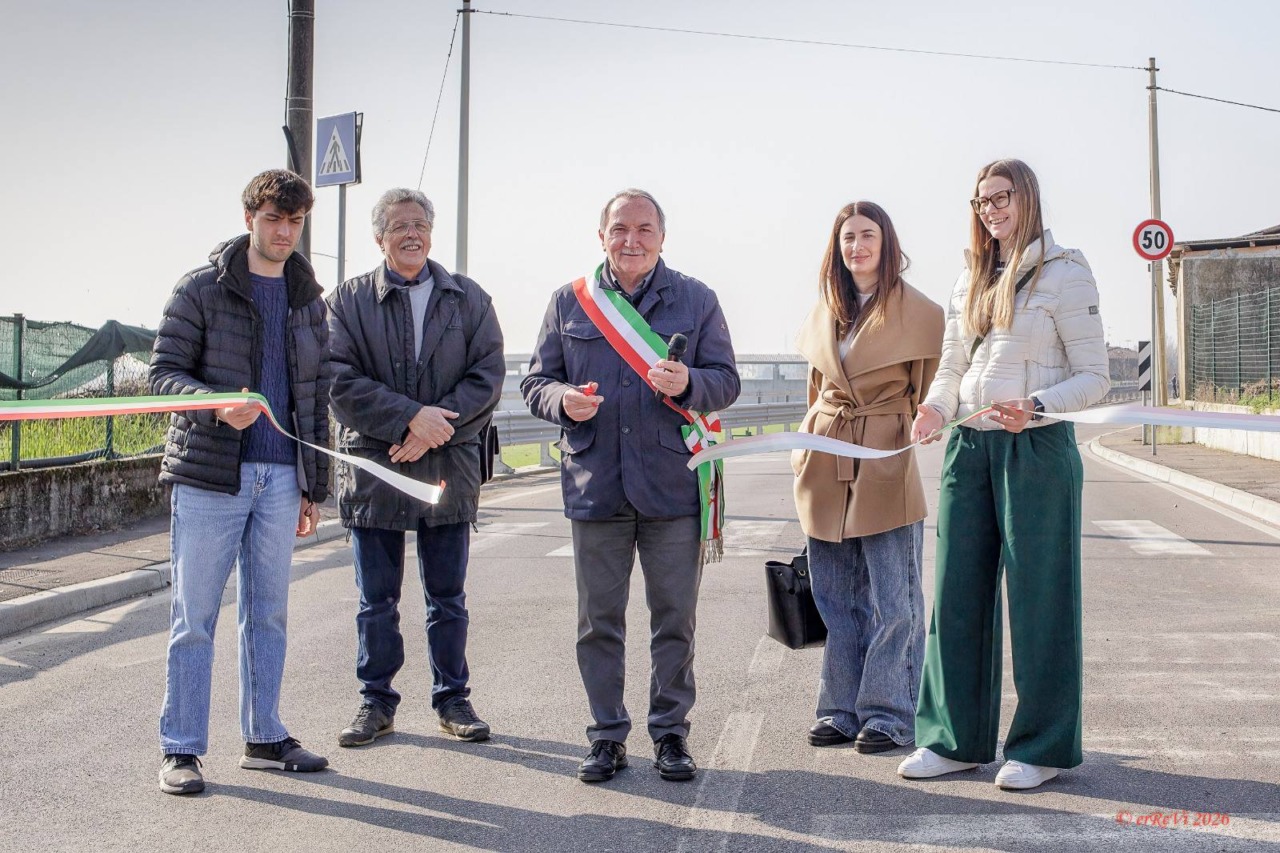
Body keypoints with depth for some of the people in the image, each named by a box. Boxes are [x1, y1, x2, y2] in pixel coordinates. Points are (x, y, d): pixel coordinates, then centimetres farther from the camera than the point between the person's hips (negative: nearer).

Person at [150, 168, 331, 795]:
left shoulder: (308, 299, 13)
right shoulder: (202, 289, -1)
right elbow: (163, 373, -5)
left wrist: (313, 486, 12)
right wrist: (219, 407, -24)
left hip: (280, 478, 4)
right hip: (209, 475, -4)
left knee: (268, 614, 10)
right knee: (195, 617, 0)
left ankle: (264, 738, 21)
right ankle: (180, 750, 8)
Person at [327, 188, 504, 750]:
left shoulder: (469, 299, 8)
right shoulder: (348, 300, 3)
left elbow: (487, 375, -1)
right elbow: (340, 381, -8)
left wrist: (436, 424, -14)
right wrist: (411, 417, -18)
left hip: (449, 469, 1)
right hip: (373, 467, -1)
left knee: (448, 597, 10)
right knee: (376, 600, 8)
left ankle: (452, 700, 21)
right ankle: (376, 702, 20)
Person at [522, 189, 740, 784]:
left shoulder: (696, 300, 7)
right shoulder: (569, 302, 9)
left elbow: (726, 380, 6)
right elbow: (535, 382, 11)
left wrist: (687, 384, -16)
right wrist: (563, 400, -12)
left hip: (672, 484, -1)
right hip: (595, 484, 1)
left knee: (674, 618, 5)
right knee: (599, 620, 7)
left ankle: (671, 733, 19)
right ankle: (607, 735, 19)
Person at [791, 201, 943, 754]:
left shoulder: (919, 312, -4)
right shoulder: (825, 312, 12)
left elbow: (928, 397, 2)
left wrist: (918, 434, -9)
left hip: (887, 465, -5)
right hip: (825, 467, 5)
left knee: (893, 600, 1)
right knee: (837, 599, 11)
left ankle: (888, 714, 11)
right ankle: (841, 709, 21)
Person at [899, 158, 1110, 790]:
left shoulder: (1063, 273, -4)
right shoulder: (971, 280, 15)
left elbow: (1094, 377, -6)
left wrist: (1035, 407, -22)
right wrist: (935, 407, -2)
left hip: (1037, 448, -6)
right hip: (968, 447, 6)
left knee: (1039, 596, 1)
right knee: (958, 593, 7)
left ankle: (1043, 747, 12)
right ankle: (956, 738, 17)